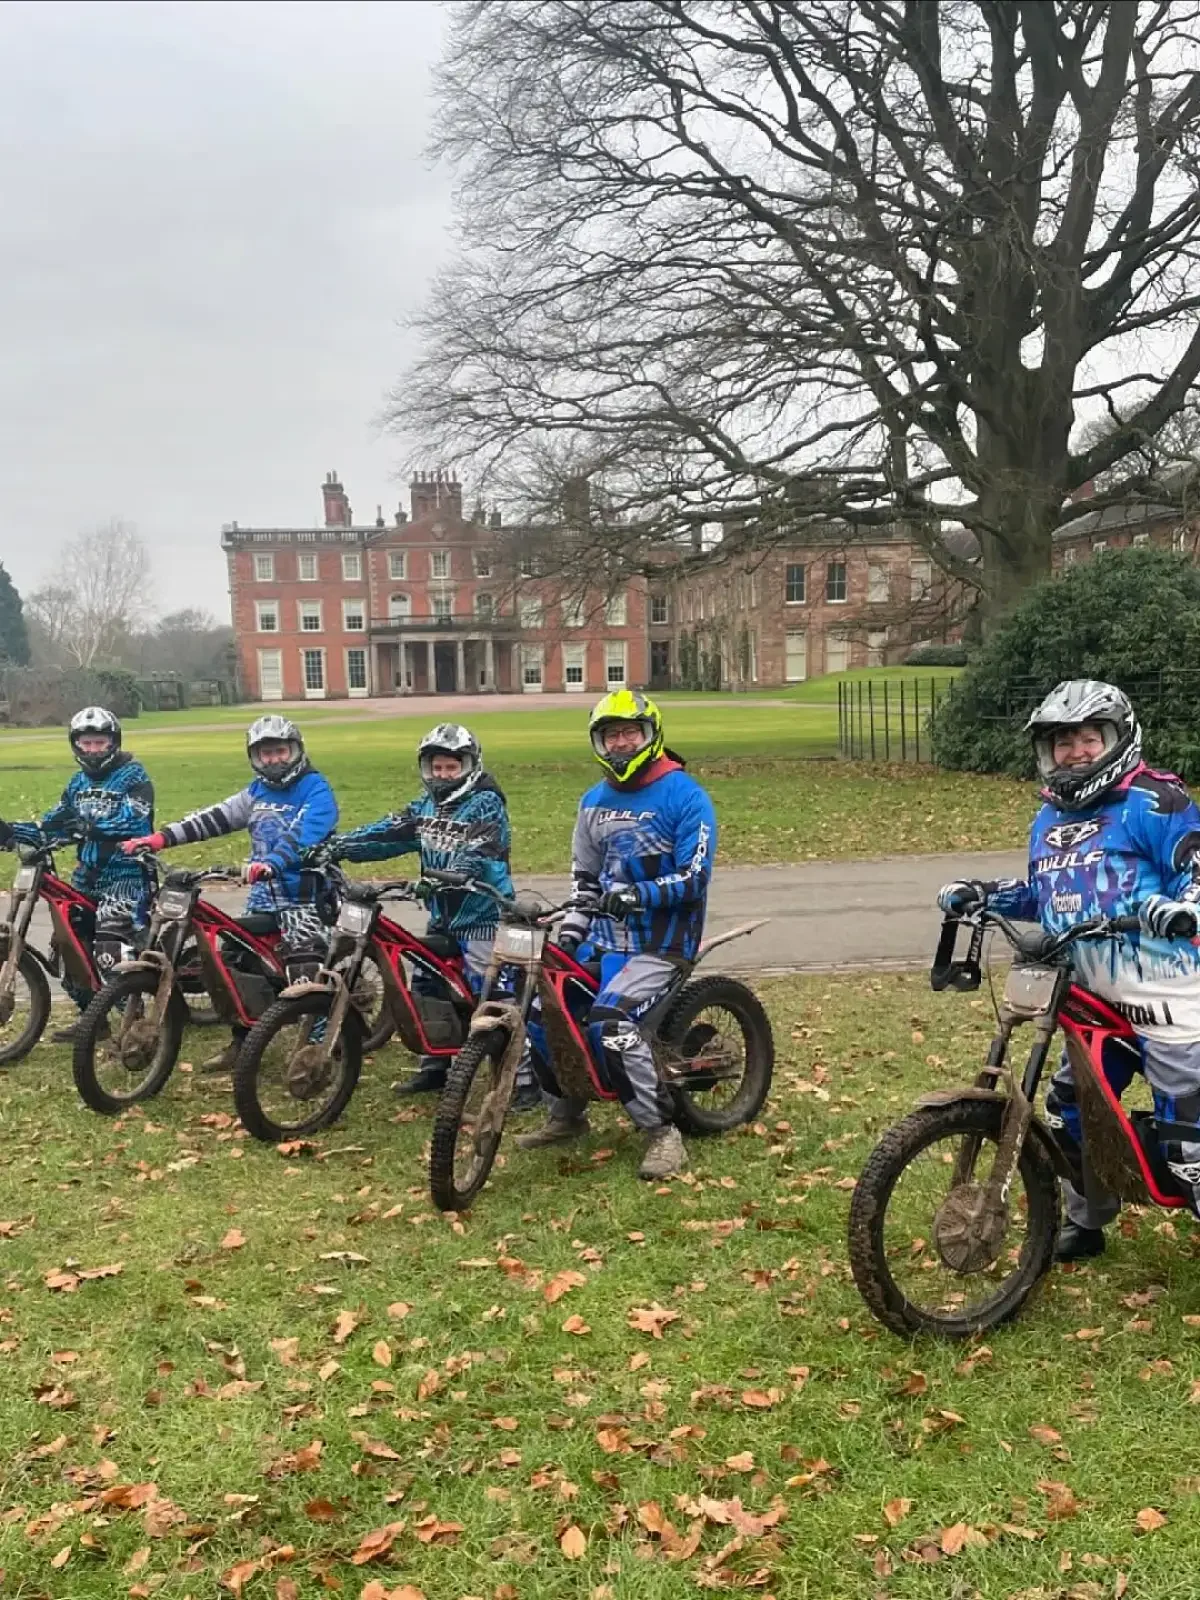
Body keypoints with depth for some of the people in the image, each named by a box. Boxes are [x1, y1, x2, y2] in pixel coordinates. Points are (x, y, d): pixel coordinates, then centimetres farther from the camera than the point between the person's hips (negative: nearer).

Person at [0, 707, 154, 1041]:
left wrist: (86, 822, -31)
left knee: (110, 953, -22)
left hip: (126, 873, -7)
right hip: (87, 875, 8)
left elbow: (134, 819, -23)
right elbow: (54, 826, 15)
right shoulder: (79, 782, 16)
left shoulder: (133, 775, -6)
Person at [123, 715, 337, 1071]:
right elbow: (213, 819, 9)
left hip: (304, 898, -7)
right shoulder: (257, 791, 14)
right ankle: (240, 1046, 25)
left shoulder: (316, 790, -8)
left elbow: (303, 836, -25)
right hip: (263, 897, 8)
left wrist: (271, 863, -43)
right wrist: (160, 837, 0)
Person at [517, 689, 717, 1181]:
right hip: (604, 937, 7)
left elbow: (694, 879, -16)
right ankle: (566, 1114, 20)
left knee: (610, 1021, -26)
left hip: (660, 944, -7)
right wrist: (567, 934, 3)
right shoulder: (594, 801, 12)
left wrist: (636, 894, -29)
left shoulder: (684, 795, -10)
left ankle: (663, 1134, -11)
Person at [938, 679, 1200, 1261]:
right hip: (1091, 998, 8)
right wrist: (979, 894, 11)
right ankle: (1086, 1222, 37)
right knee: (1070, 1114, 17)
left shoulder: (1153, 802, -9)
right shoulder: (1049, 818, 15)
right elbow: (1039, 895, 24)